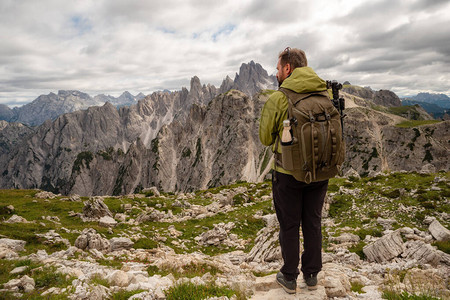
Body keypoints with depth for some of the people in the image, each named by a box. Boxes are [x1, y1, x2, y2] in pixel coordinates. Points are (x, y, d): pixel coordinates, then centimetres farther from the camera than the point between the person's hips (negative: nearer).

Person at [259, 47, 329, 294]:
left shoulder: (277, 99, -15)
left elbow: (265, 138, -5)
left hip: (288, 174, -4)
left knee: (289, 226, 12)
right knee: (313, 223, 18)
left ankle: (289, 278, 27)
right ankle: (311, 275, 32)